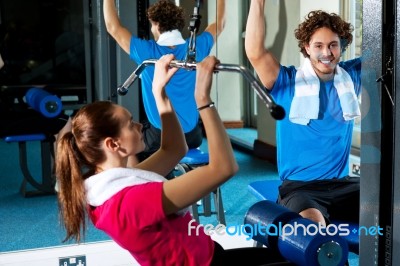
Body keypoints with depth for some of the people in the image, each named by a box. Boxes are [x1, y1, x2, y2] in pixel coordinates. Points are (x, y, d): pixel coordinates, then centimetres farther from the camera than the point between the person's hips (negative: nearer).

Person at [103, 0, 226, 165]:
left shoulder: (147, 52, -14)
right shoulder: (196, 48, -5)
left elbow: (113, 27, -4)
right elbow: (219, 24, 13)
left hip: (161, 137, -4)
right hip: (193, 136, 4)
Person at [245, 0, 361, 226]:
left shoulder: (351, 76, 8)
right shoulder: (288, 83, -5)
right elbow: (255, 53, -20)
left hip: (343, 184, 5)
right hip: (299, 186, -4)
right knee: (313, 224, -36)